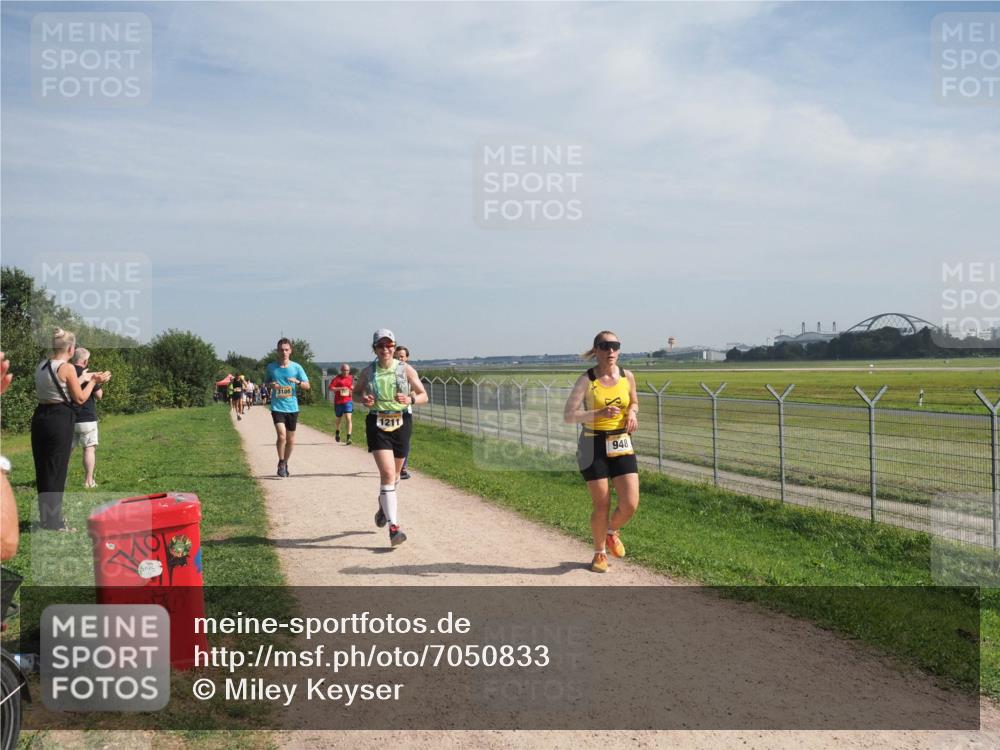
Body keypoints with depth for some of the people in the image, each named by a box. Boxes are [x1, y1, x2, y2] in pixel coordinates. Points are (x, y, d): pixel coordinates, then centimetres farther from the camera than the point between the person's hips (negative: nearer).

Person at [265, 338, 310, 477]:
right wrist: (271, 385, -8)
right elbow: (266, 383, 15)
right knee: (282, 435, -17)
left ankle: (285, 463, 30)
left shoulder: (296, 367, -1)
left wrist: (297, 382, -19)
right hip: (277, 407, -1)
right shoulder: (271, 367, 1)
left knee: (291, 439, 9)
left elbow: (308, 386, 1)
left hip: (292, 407, 2)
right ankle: (281, 463, 3)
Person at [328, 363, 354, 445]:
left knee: (349, 418, -16)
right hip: (338, 402, -1)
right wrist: (340, 388, -22)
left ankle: (349, 438, -19)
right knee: (338, 419, 17)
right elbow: (331, 388, -13)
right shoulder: (337, 378, -5)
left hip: (348, 401, 1)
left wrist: (352, 388, 5)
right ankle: (337, 432, 47)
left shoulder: (351, 378, 8)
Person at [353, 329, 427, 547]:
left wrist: (410, 399, -18)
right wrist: (363, 399, -7)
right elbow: (356, 391, 16)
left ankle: (384, 505, 49)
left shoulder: (406, 370, -1)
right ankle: (393, 527, -16)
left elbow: (424, 396, 3)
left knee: (394, 474, 17)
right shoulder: (368, 372, 0)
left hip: (401, 423, 2)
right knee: (387, 473, -15)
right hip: (377, 424, -2)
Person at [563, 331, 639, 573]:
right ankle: (600, 553, 26)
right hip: (594, 446, -3)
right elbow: (568, 415, -13)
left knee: (630, 504, -3)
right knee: (601, 505, 2)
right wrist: (600, 413, -25)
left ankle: (612, 532, 31)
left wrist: (632, 413, -3)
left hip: (622, 444, 3)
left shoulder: (627, 377, 2)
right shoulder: (586, 380, -9)